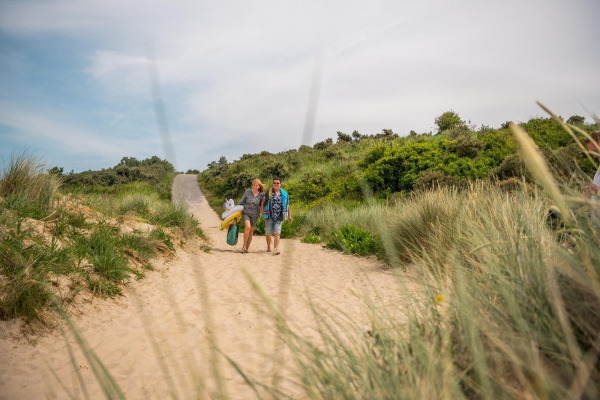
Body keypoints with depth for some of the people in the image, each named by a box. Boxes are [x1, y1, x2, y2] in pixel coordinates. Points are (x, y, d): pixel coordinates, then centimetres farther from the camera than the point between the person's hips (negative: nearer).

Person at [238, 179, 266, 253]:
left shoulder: (261, 195, -4)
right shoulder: (247, 192, -7)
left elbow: (262, 205, 8)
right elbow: (241, 202, 2)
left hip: (254, 214, 2)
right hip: (246, 213, -2)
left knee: (251, 232, 5)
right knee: (248, 227, -23)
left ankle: (247, 248, 17)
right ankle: (244, 246, -13)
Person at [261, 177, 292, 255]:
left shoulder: (284, 194, 6)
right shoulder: (268, 193, 0)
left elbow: (287, 205, 15)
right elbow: (262, 203, 4)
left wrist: (289, 216, 13)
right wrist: (263, 214, -3)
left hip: (279, 218, 0)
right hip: (269, 217, 0)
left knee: (277, 233, -11)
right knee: (268, 233, 9)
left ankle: (276, 249, -17)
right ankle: (268, 247, 32)